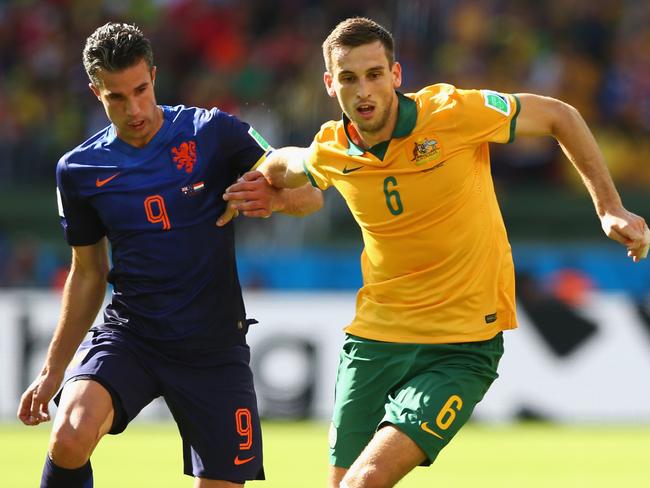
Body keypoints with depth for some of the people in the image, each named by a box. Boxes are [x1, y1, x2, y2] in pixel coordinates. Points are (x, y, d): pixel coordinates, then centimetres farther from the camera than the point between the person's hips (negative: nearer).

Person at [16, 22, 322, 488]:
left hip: (215, 348, 0)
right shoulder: (79, 170, 2)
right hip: (128, 337, 0)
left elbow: (310, 194, -2)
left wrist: (277, 197, -26)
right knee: (71, 437, -28)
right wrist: (53, 371, 13)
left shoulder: (213, 132, -5)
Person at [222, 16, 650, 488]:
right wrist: (263, 189, 5)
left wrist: (610, 208, -3)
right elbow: (285, 164, 25)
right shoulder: (329, 154, -1)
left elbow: (559, 116, -1)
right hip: (374, 338, 5)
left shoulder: (453, 112, -14)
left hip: (463, 347, -5)